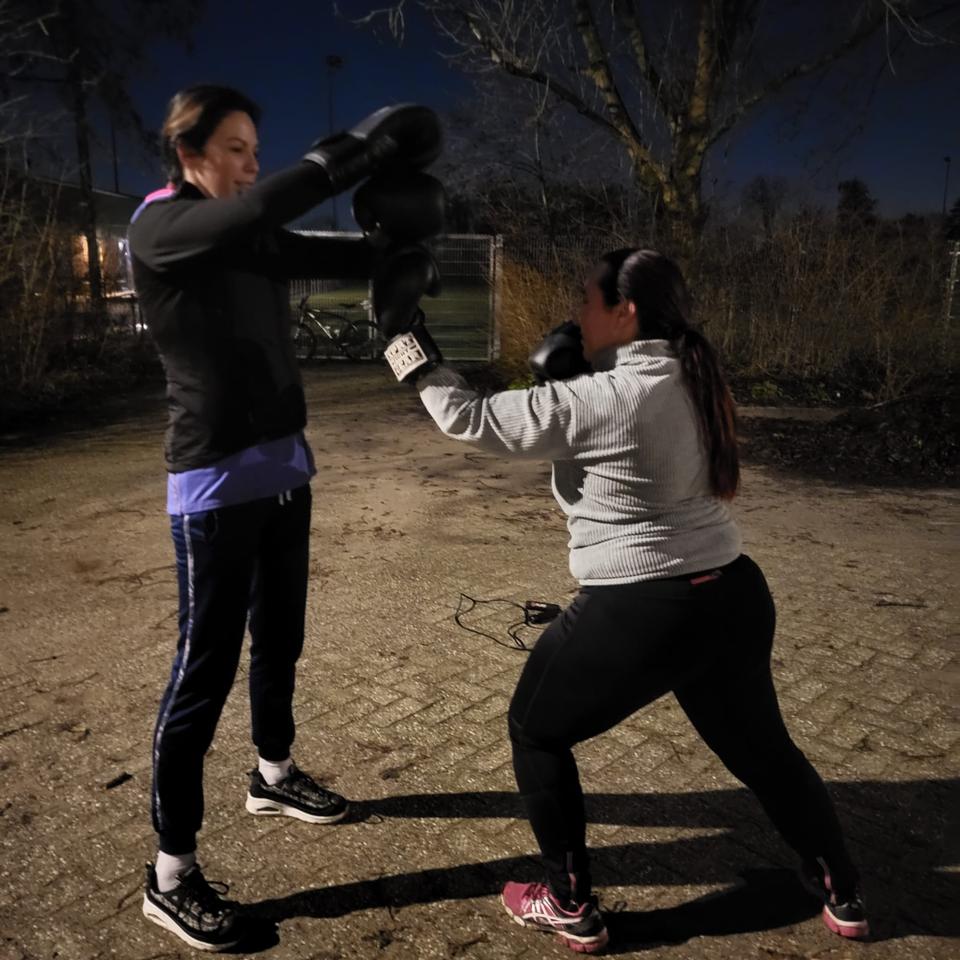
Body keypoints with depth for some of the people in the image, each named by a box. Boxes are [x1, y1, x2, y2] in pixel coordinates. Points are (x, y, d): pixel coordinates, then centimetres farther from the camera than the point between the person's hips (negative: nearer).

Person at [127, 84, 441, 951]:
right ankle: (171, 875, 10)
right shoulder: (158, 228, -9)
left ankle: (274, 775, 41)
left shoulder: (255, 241, 13)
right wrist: (352, 152, -27)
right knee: (206, 666, -4)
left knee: (279, 639, 18)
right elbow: (250, 213, -28)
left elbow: (350, 258, 9)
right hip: (217, 480, -7)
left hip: (283, 466, 8)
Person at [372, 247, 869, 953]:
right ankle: (844, 898, 44)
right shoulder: (694, 383, 5)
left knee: (536, 732, 16)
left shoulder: (598, 401, -19)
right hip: (734, 598, 8)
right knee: (761, 747, 28)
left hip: (640, 616, -8)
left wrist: (407, 333, -8)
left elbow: (469, 418, -15)